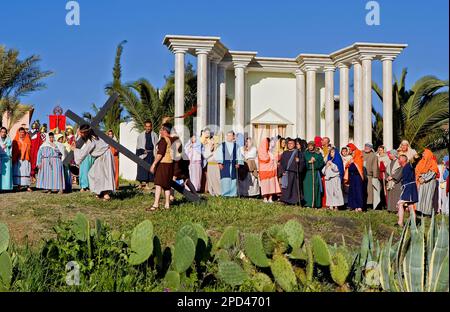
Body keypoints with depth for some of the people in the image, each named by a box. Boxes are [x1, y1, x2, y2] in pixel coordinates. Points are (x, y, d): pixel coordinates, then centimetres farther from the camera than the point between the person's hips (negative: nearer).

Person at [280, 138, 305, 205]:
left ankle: (294, 201, -2)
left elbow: (303, 163, -1)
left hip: (294, 173, -3)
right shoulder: (285, 153, 16)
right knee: (286, 188, 1)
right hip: (286, 173, 3)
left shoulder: (298, 153, 5)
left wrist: (298, 161, -22)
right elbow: (282, 163, 12)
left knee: (295, 187, -5)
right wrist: (283, 171, -1)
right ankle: (286, 201, 6)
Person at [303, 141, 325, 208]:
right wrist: (309, 162, -10)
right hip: (307, 173, 0)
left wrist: (315, 161, -10)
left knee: (315, 188, -3)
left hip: (315, 173, 0)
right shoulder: (305, 153, 10)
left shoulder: (318, 154, 9)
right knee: (307, 188, -5)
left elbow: (321, 163, 2)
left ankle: (315, 204, 0)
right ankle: (308, 203, -1)